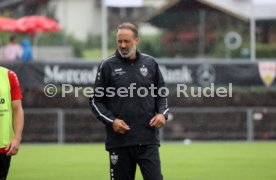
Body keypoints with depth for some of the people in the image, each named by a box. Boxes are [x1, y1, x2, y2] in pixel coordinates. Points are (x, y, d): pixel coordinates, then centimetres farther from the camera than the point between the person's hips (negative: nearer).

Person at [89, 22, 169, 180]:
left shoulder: (150, 63, 8)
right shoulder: (107, 66, 2)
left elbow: (162, 94, 17)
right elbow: (96, 100, 4)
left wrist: (162, 113, -2)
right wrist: (111, 120, -10)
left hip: (148, 140, 1)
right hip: (119, 140, -1)